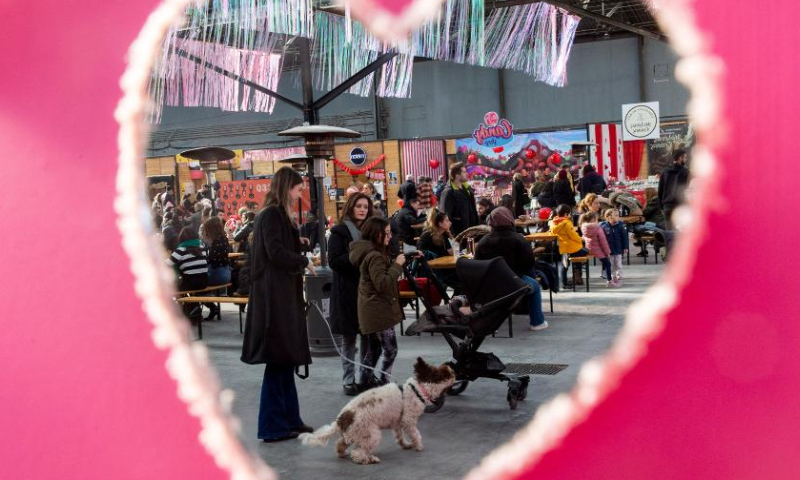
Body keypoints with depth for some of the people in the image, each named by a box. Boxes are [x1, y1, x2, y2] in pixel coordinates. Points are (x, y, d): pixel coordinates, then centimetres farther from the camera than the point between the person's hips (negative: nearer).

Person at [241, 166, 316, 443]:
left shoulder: (280, 215, 17)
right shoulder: (272, 215, -13)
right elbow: (276, 253, -21)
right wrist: (304, 261, -8)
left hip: (283, 296, 10)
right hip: (274, 297, -10)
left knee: (285, 360, 13)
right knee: (278, 361, -4)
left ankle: (289, 419, 22)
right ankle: (273, 426, 3)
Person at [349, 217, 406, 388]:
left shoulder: (370, 253, 12)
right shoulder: (375, 256, -19)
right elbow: (382, 284, -23)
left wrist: (395, 264, 9)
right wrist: (397, 265, -19)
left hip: (372, 311, 10)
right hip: (378, 312, -10)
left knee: (373, 349, 17)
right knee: (390, 351, -7)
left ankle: (366, 382, 23)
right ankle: (383, 384, -6)